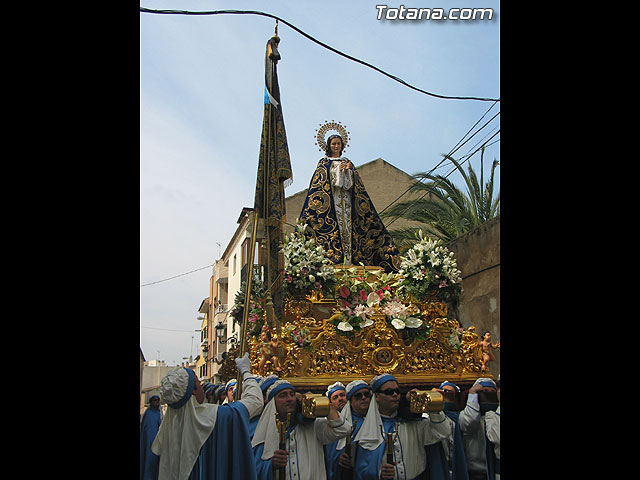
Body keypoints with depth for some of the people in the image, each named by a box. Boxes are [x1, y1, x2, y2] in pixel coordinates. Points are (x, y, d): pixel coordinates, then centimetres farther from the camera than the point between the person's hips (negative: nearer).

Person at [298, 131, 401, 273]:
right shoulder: (324, 163, 9)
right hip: (331, 201, -3)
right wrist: (339, 170, -9)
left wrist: (348, 170, -7)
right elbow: (326, 182, -4)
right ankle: (336, 260, -13)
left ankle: (349, 260, -6)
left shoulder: (347, 162, 18)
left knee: (348, 225, -5)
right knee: (334, 228, -11)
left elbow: (352, 182, 10)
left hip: (346, 200, 3)